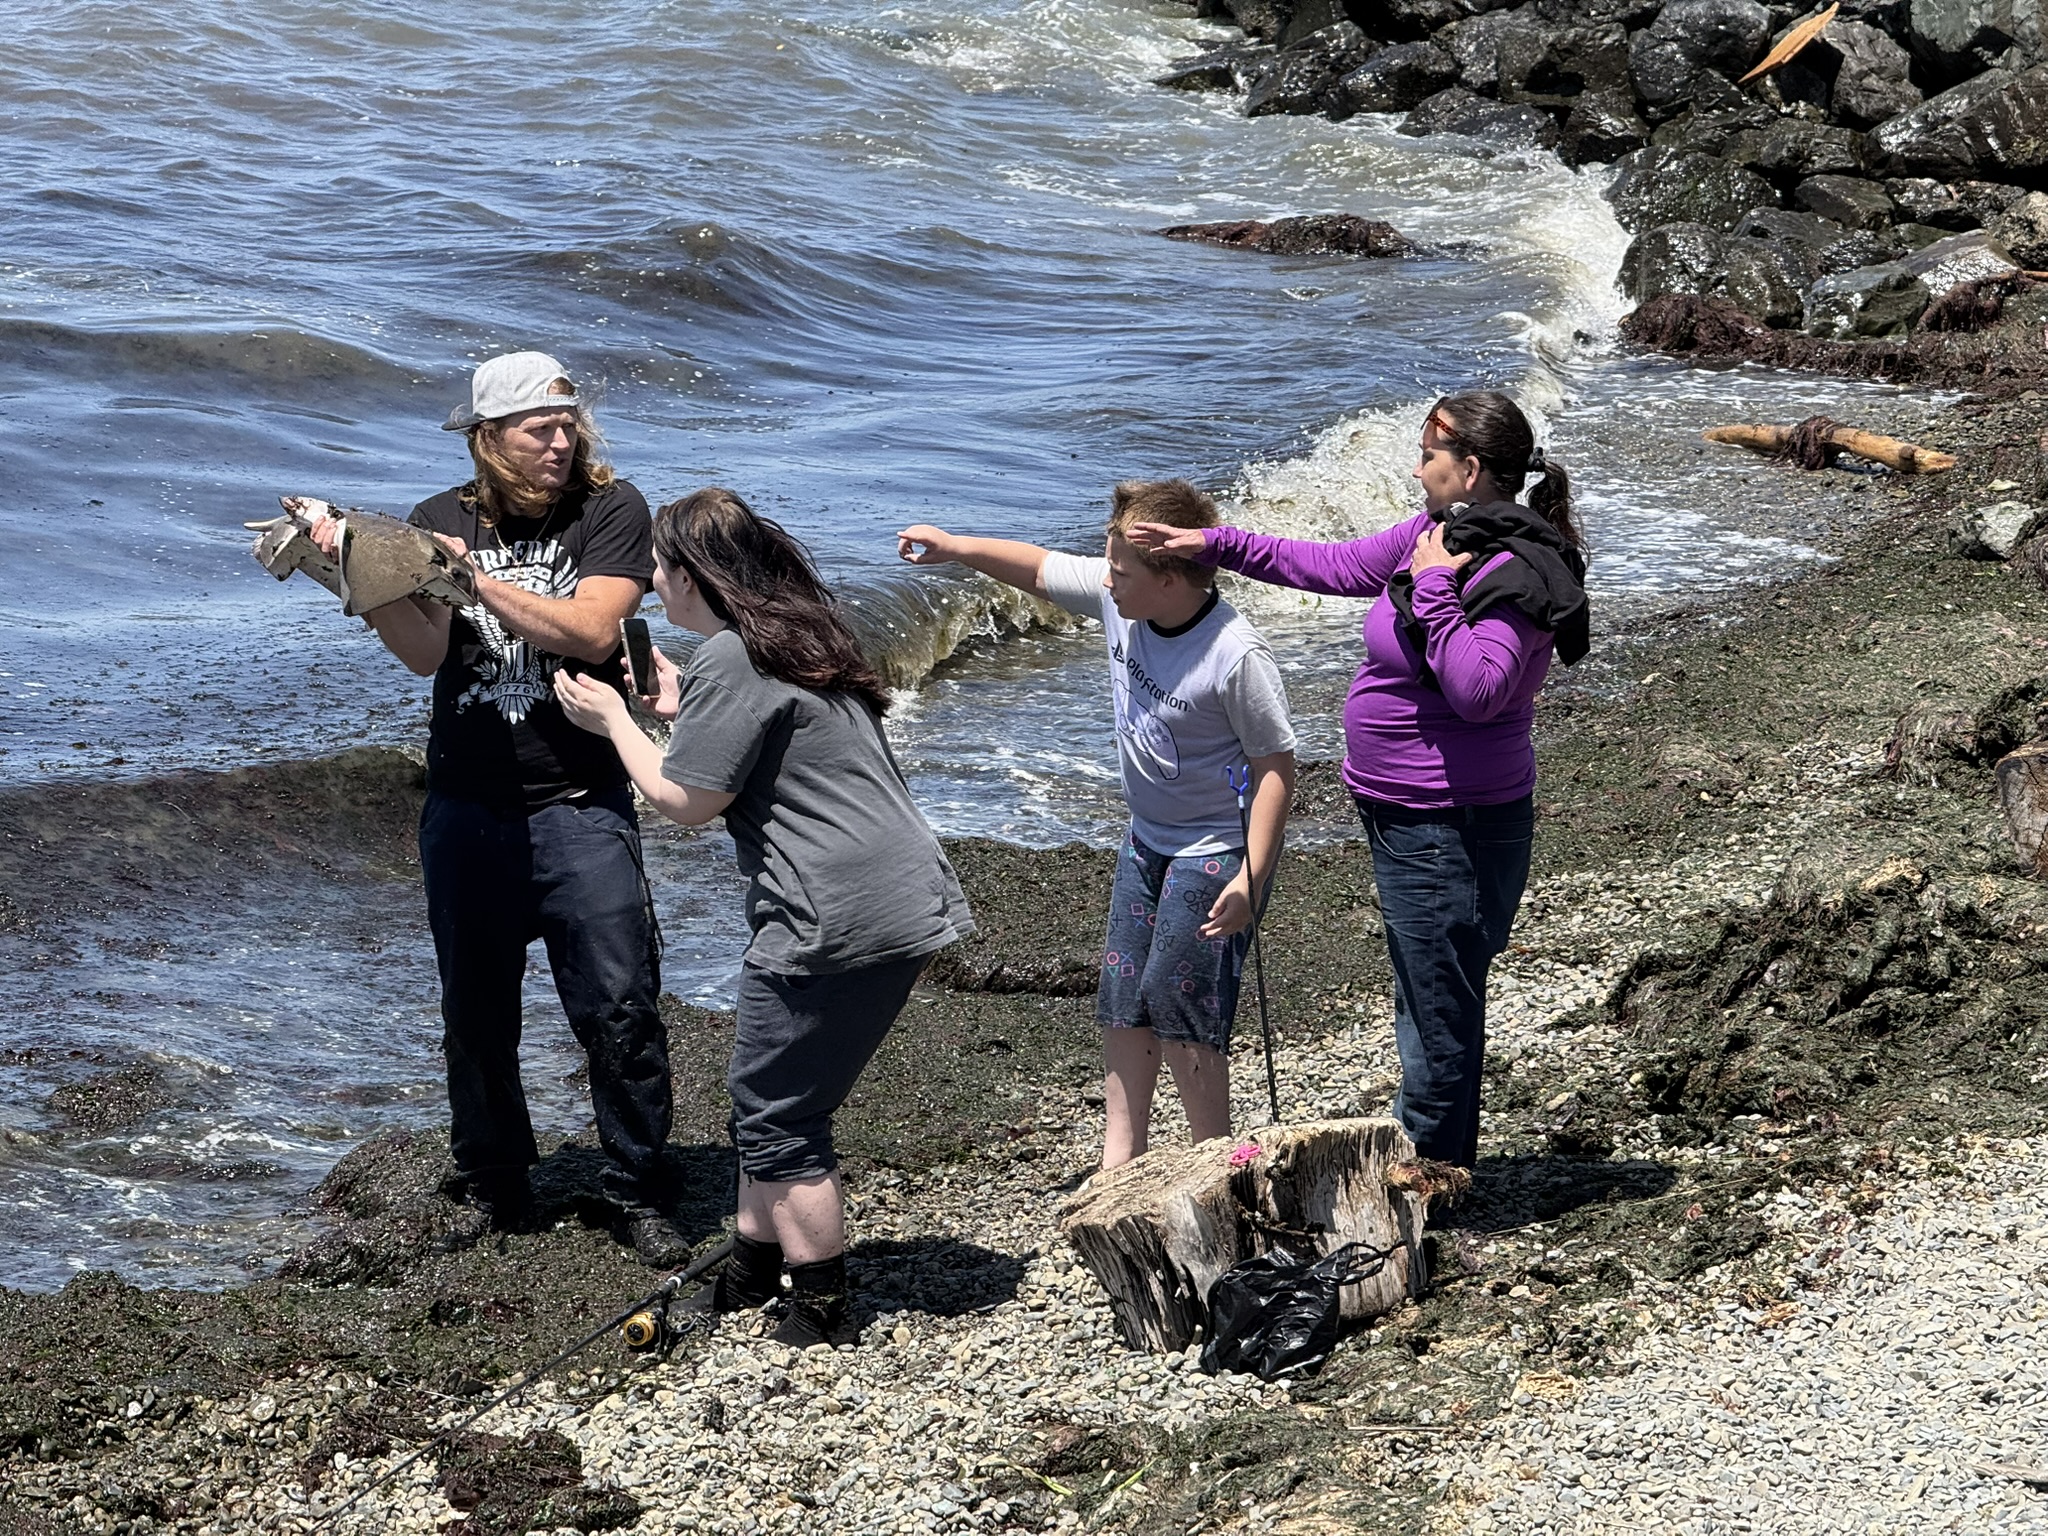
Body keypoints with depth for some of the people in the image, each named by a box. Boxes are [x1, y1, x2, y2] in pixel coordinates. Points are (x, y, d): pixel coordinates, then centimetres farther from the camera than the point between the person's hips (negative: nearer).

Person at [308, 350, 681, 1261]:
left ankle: (640, 1195, 7)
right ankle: (493, 1192, 26)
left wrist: (475, 579, -17)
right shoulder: (441, 521, 5)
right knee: (476, 1014, 11)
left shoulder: (609, 510, -3)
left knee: (619, 1008, -6)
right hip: (466, 810, 3)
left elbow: (590, 632, -16)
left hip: (579, 808, -3)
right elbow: (423, 654, -7)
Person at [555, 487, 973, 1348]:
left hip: (838, 922, -10)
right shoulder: (798, 633, 16)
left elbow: (687, 802, -11)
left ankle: (823, 1317, 6)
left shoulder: (731, 658, -14)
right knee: (770, 1101, 21)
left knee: (778, 1118, 0)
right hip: (903, 904, 10)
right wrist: (678, 709, 29)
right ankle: (752, 1270, 34)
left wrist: (614, 722, 2)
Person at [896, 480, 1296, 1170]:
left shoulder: (1237, 657, -28)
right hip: (1147, 838, 8)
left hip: (1216, 850, -8)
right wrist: (954, 547, 7)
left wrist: (1250, 878, -27)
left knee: (1177, 1004, -9)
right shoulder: (1118, 598, -8)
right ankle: (1118, 1161, 20)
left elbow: (1276, 767, -23)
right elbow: (1039, 570, 10)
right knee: (1121, 1001, 10)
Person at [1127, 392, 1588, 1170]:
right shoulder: (1439, 535, 8)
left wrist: (1433, 592, -25)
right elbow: (1335, 566, 18)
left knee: (1439, 1005, 0)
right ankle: (1443, 1163, 31)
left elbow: (1477, 690, -30)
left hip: (1450, 827, -10)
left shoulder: (1513, 574, -21)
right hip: (1410, 815, 10)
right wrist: (1213, 545, 15)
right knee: (1431, 998, 19)